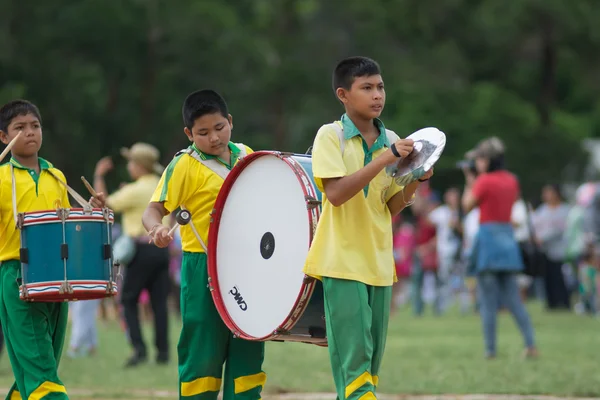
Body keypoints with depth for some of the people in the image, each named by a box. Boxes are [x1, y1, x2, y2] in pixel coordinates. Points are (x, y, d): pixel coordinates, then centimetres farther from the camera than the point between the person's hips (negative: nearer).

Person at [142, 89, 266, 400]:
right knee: (203, 351, -2)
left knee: (248, 348, 9)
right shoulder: (184, 167, -8)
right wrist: (157, 228, -35)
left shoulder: (246, 156, 9)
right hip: (204, 268, -5)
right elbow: (155, 209, -15)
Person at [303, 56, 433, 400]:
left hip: (379, 262, 6)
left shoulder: (392, 140, 8)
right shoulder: (330, 136, -8)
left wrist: (417, 179, -8)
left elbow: (393, 206, 10)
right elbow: (336, 193, -20)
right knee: (354, 358, -9)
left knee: (372, 357, 9)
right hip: (343, 261, -6)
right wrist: (385, 159, -24)